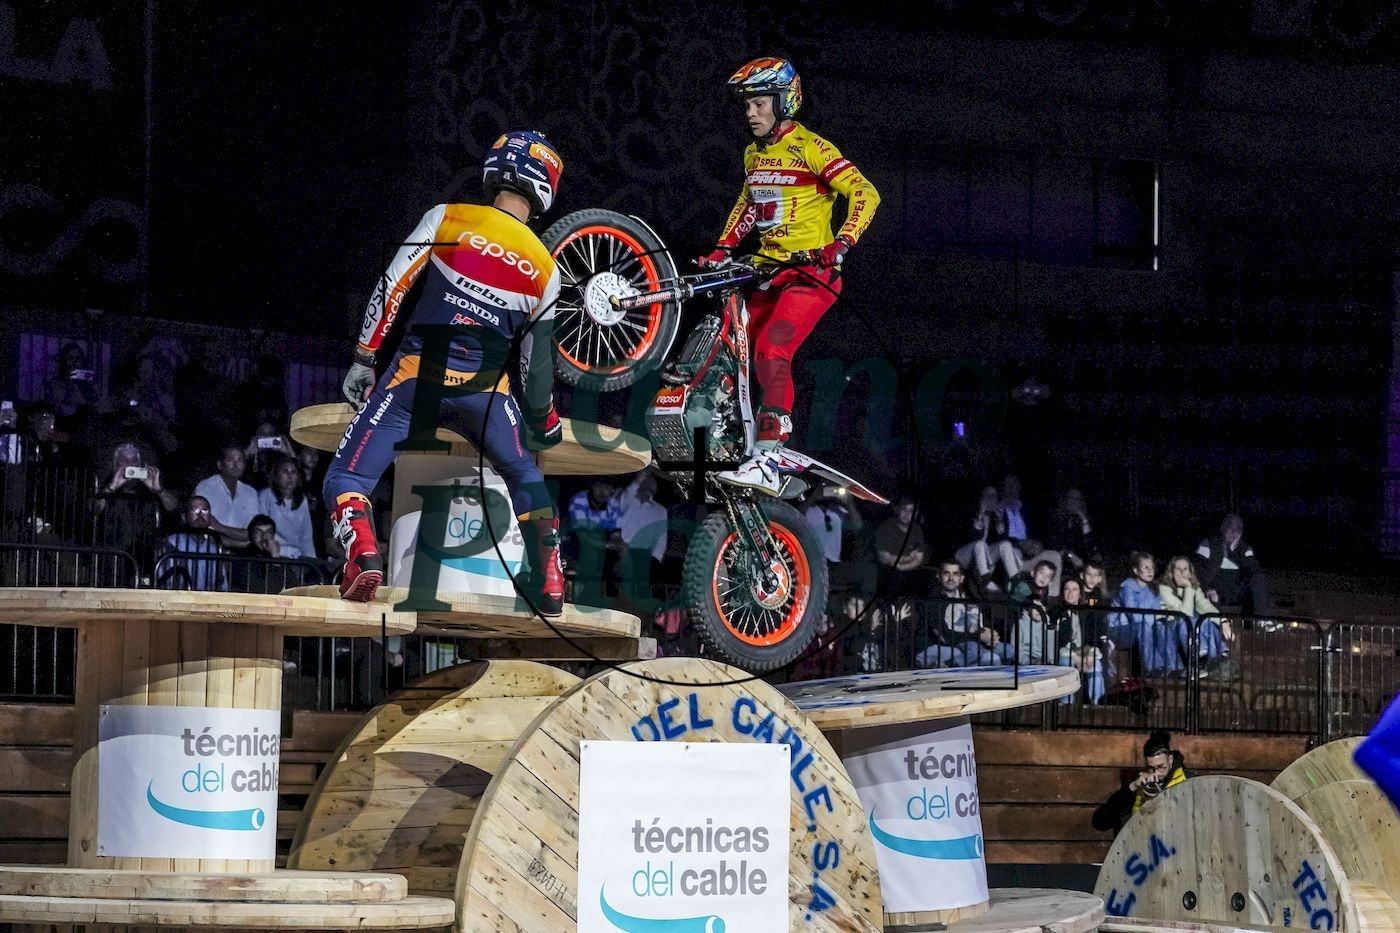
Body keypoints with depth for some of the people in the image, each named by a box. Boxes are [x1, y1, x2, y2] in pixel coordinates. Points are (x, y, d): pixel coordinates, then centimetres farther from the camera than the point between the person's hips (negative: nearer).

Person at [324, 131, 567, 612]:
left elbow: (392, 287, -3)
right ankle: (549, 585, 12)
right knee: (525, 478, 26)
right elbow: (536, 360, 14)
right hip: (485, 388, 2)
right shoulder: (543, 270, 10)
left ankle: (363, 552, -27)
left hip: (417, 375, -2)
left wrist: (364, 359, 5)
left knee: (347, 478, 3)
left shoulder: (447, 219, 2)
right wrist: (545, 423, 30)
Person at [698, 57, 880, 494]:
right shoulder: (754, 154, 15)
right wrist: (722, 249, 20)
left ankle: (766, 465, -33)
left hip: (810, 272, -9)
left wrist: (840, 245, -28)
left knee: (771, 353, -25)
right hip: (767, 271, 9)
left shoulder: (811, 148, -10)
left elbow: (865, 194, -16)